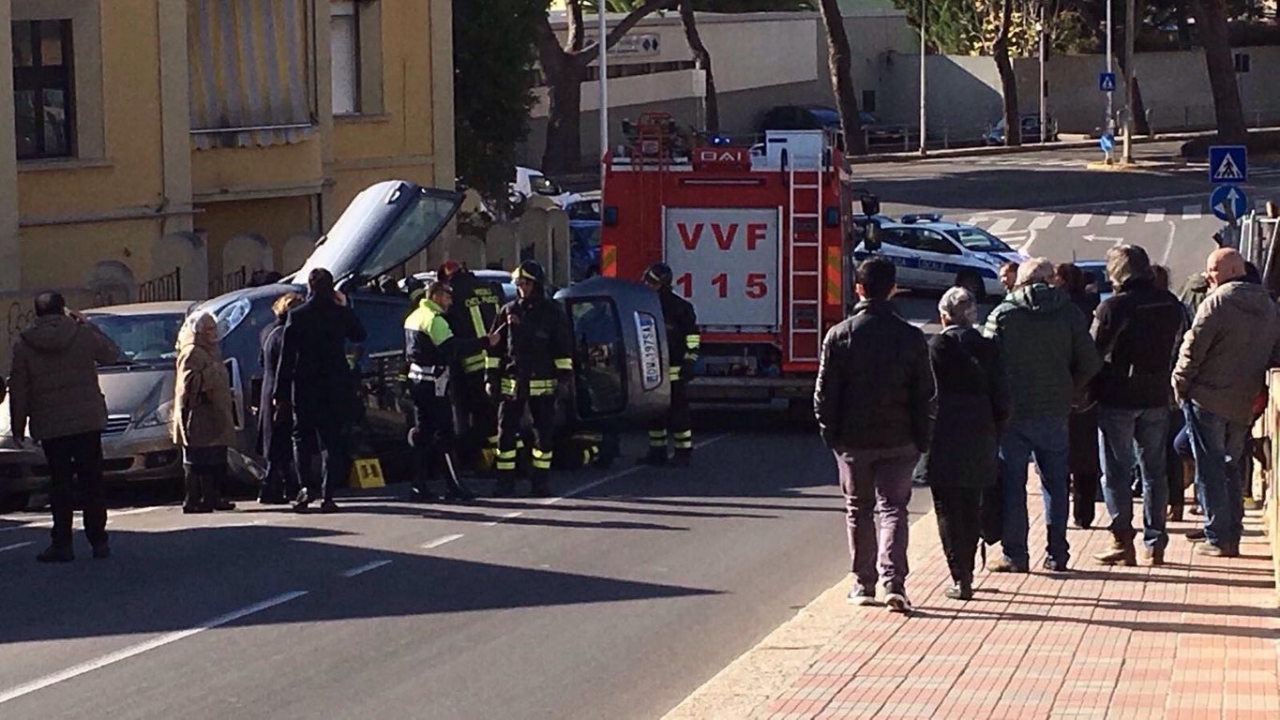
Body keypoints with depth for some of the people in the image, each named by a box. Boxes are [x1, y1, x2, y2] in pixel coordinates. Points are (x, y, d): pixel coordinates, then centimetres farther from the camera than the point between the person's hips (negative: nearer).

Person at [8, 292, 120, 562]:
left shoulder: (23, 344, -1)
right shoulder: (83, 334, -2)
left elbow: (18, 388, 0)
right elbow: (112, 353, 14)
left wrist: (17, 425, 7)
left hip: (49, 426, 0)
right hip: (88, 420, 1)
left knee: (60, 483, 4)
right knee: (92, 482, 7)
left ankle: (62, 544, 0)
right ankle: (98, 541, 8)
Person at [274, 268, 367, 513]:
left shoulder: (297, 316, -7)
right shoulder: (341, 314, -4)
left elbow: (286, 358, -6)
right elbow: (359, 336, 17)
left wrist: (281, 394, -1)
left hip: (305, 387, -1)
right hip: (336, 386, 1)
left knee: (302, 438, 10)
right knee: (331, 440, 7)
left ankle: (306, 485, -10)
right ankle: (328, 495, 2)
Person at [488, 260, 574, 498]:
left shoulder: (552, 311, 2)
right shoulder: (508, 311, 9)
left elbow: (563, 347, 2)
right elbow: (495, 346, 12)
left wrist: (565, 375, -5)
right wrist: (492, 376, 7)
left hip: (542, 383, -2)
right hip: (512, 382, 2)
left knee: (544, 432, 2)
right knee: (506, 431, 0)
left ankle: (541, 481, 11)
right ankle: (505, 481, 6)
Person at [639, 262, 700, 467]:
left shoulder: (680, 307, -6)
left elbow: (692, 335, -5)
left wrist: (689, 361, -11)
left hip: (674, 371, -6)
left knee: (678, 411, -4)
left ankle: (684, 452, 0)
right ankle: (657, 451, 16)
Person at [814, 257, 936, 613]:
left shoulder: (839, 335, -6)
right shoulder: (911, 337, -4)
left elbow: (824, 393, -3)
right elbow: (925, 395, -1)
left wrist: (830, 435, 7)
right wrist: (922, 440, 7)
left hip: (853, 440, 0)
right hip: (897, 440, 0)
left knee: (859, 510, 13)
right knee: (893, 508, 3)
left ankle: (863, 584, 17)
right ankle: (893, 580, -14)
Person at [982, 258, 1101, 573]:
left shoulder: (1002, 314, -4)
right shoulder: (1069, 313, 1)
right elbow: (1090, 363, 0)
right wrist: (1070, 393, 13)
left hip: (1012, 411, -2)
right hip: (1054, 413, 2)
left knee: (1012, 483, 4)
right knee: (1055, 483, 10)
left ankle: (1014, 554, 3)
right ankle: (1057, 553, 11)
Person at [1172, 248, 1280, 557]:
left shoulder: (1217, 302, -12)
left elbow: (1194, 347, -14)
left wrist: (1181, 383, -2)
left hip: (1207, 399, -6)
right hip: (1244, 404, 6)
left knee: (1210, 467, -1)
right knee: (1231, 467, 16)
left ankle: (1218, 537, -2)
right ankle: (1233, 535, 16)